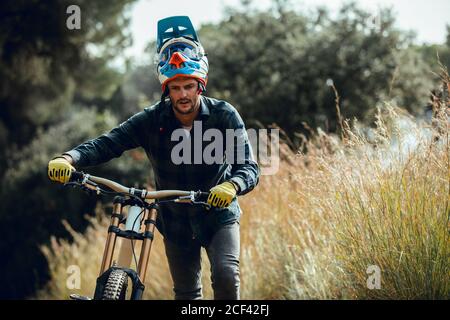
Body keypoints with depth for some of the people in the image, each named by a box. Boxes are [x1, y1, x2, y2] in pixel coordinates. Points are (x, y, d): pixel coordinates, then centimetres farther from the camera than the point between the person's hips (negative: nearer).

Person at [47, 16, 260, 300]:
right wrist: (69, 159, -39)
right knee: (186, 294, 11)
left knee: (226, 275, -25)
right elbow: (107, 143, -20)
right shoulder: (152, 121, -14)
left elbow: (249, 167, -26)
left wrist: (232, 186, -50)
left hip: (218, 215, -2)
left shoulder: (224, 116, -18)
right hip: (176, 222, 2)